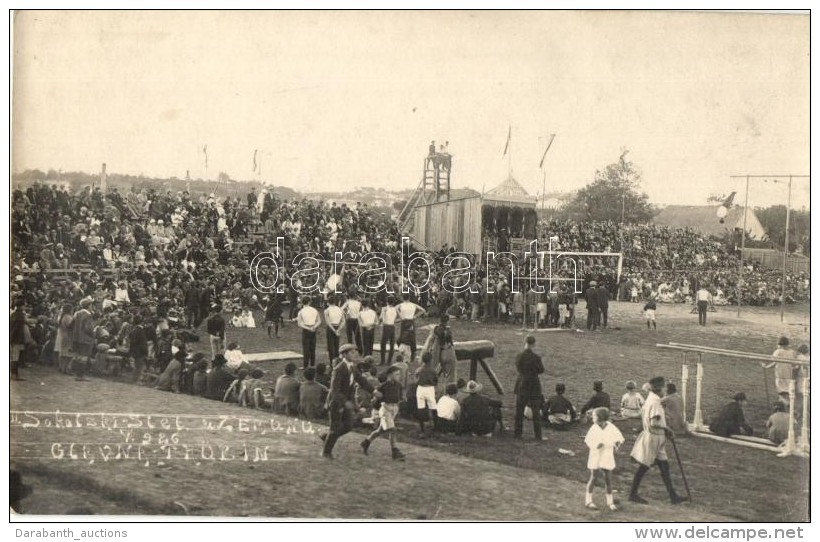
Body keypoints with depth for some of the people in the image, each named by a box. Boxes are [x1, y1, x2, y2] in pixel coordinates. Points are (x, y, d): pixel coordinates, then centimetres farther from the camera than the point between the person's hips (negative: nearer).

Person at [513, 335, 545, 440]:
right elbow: (541, 370, -5)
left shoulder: (519, 357, -8)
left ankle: (518, 433, 15)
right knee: (536, 412, 7)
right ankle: (538, 435, 8)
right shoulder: (536, 357, -15)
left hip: (522, 385, 2)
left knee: (519, 411, 13)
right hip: (534, 385, -2)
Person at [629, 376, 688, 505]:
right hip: (653, 438, -10)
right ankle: (633, 494, 12)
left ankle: (673, 496, 13)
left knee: (664, 467, 10)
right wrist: (666, 428, -13)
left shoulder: (650, 400, 10)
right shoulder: (655, 402, -20)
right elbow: (653, 423, -28)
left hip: (657, 440, 10)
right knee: (643, 467, 1)